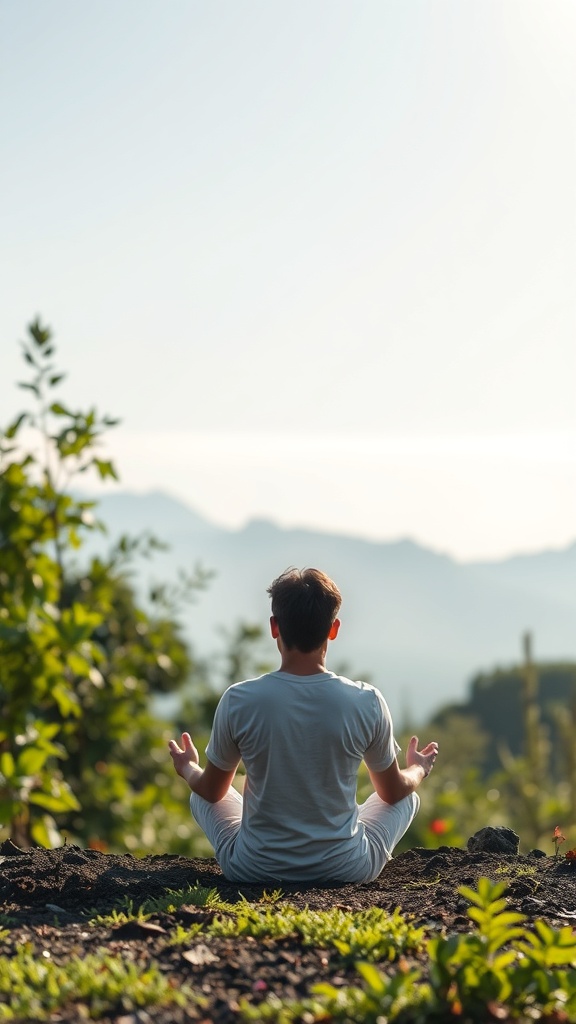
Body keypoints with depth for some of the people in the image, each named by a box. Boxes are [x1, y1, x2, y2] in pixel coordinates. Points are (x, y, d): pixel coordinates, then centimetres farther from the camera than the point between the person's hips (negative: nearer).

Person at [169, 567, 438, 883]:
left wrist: (187, 768, 26)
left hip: (253, 871, 0)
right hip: (346, 871, 0)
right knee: (408, 797, 27)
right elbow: (394, 792, 4)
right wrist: (418, 769, 28)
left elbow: (211, 791, 2)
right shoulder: (367, 703, -15)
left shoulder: (239, 701, -16)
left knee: (201, 795, 29)